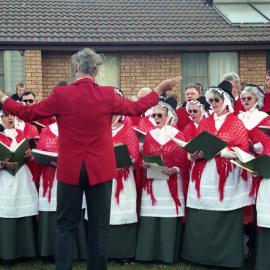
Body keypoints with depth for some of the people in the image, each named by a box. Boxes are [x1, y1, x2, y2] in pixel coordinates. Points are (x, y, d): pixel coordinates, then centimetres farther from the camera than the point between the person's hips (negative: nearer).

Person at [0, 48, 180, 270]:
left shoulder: (60, 95, -8)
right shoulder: (108, 95, -5)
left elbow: (28, 113, 2)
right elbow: (137, 108, 10)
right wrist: (160, 89, 25)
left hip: (70, 169, -1)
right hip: (100, 168, 1)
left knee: (66, 226, 8)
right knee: (99, 225, 9)